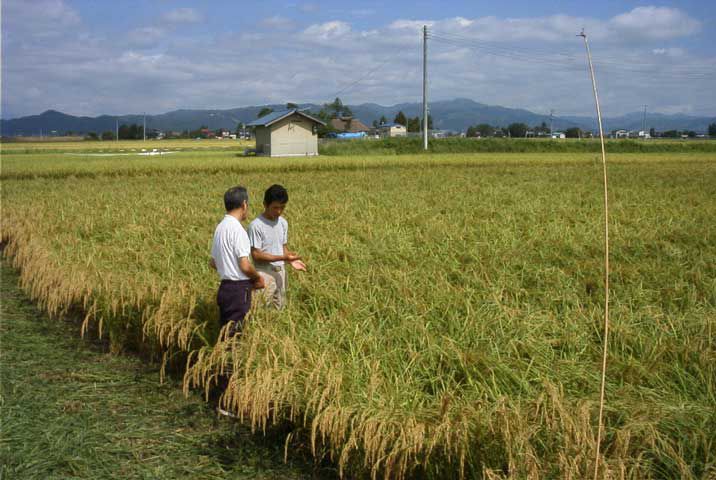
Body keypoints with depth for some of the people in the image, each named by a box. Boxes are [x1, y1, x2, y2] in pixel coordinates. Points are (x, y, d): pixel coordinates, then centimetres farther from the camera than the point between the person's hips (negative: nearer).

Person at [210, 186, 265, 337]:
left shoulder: (220, 227, 11)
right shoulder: (237, 229, -16)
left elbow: (213, 262, 18)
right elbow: (245, 265, -20)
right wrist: (258, 278, -1)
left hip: (225, 288, 9)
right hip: (239, 290, -9)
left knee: (226, 332, 13)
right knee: (235, 335, -4)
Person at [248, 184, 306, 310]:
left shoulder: (283, 223, 6)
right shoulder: (256, 225, -14)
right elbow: (256, 255, -15)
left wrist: (290, 260, -8)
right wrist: (282, 258, -21)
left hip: (281, 273, 6)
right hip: (265, 274, -6)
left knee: (280, 309, 11)